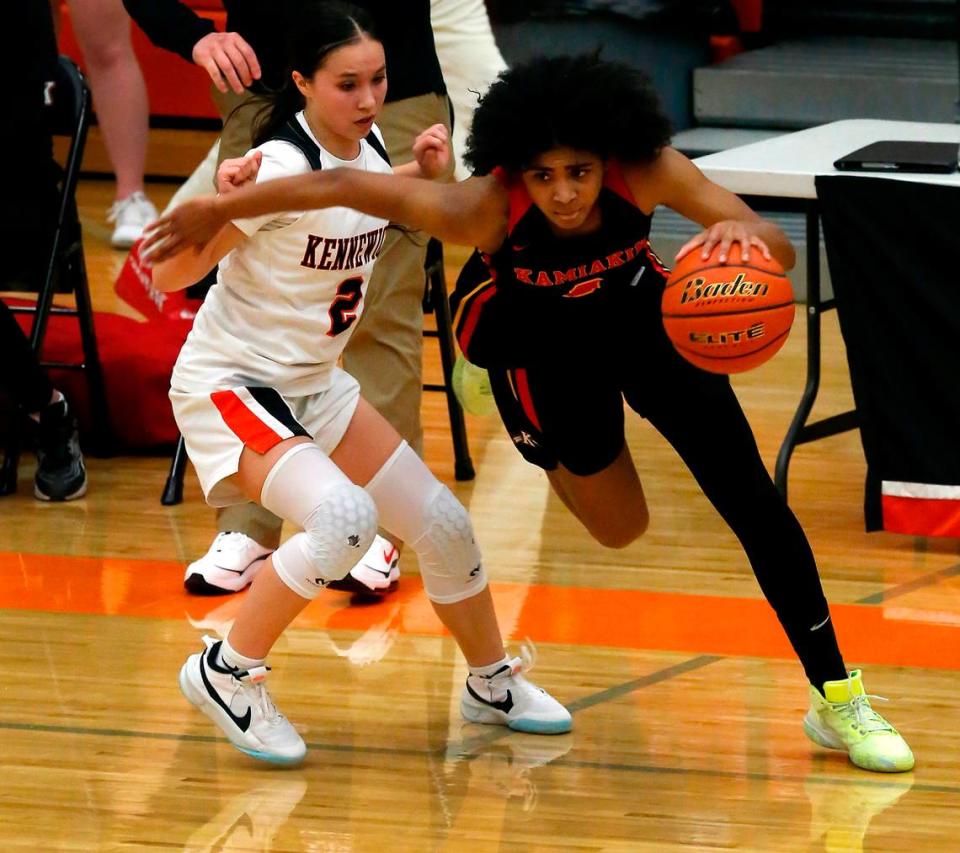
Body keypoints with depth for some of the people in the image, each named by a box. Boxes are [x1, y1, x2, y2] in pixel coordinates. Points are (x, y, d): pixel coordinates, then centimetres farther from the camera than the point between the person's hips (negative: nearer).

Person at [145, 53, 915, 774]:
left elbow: (778, 248, -39)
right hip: (546, 350, -1)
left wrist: (745, 232, -63)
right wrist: (223, 209, -25)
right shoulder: (487, 208, -39)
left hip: (646, 322, 1)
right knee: (618, 528, 11)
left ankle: (837, 698, 12)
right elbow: (345, 186, -31)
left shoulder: (647, 172, -36)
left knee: (755, 505, -4)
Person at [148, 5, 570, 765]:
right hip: (228, 385, -8)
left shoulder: (367, 150, -3)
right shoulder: (281, 167, -26)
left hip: (317, 385, 8)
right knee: (344, 517, -31)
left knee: (442, 524, 10)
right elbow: (169, 276, -25)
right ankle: (226, 674, -12)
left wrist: (421, 175, 6)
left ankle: (494, 686, 35)